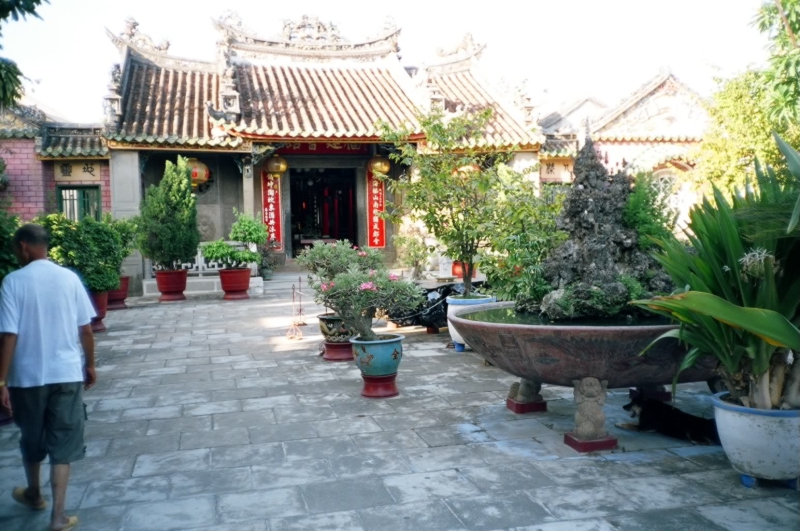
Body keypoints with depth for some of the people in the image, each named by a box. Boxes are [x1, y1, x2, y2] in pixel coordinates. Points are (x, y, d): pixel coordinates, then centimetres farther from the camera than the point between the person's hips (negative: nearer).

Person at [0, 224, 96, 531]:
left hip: (28, 376, -1)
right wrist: (90, 365, 14)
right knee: (62, 444, 6)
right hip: (67, 373, 1)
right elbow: (86, 329, 1)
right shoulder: (69, 278, -1)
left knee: (31, 440, 21)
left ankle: (34, 495, 43)